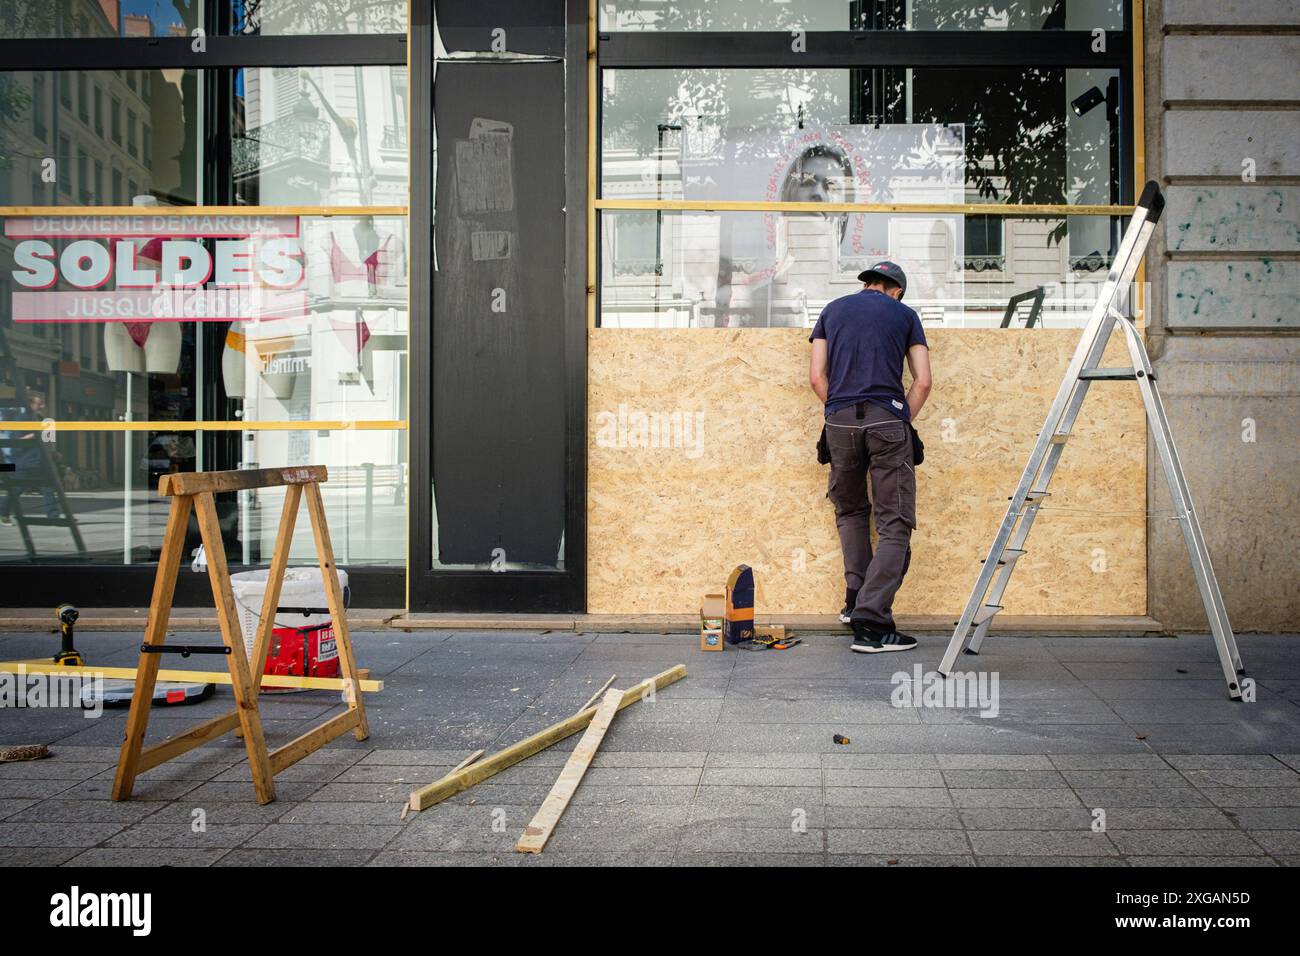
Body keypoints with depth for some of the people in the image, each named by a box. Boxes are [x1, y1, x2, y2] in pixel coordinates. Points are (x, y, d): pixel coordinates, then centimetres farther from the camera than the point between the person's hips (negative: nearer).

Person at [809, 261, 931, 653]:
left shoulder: (833, 310, 19)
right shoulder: (904, 314, 14)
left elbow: (817, 377, 11)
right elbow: (922, 381, 6)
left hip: (840, 420, 3)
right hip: (888, 421, -2)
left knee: (850, 511, 23)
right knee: (894, 525, -1)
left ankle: (855, 600, 16)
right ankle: (871, 621, -10)